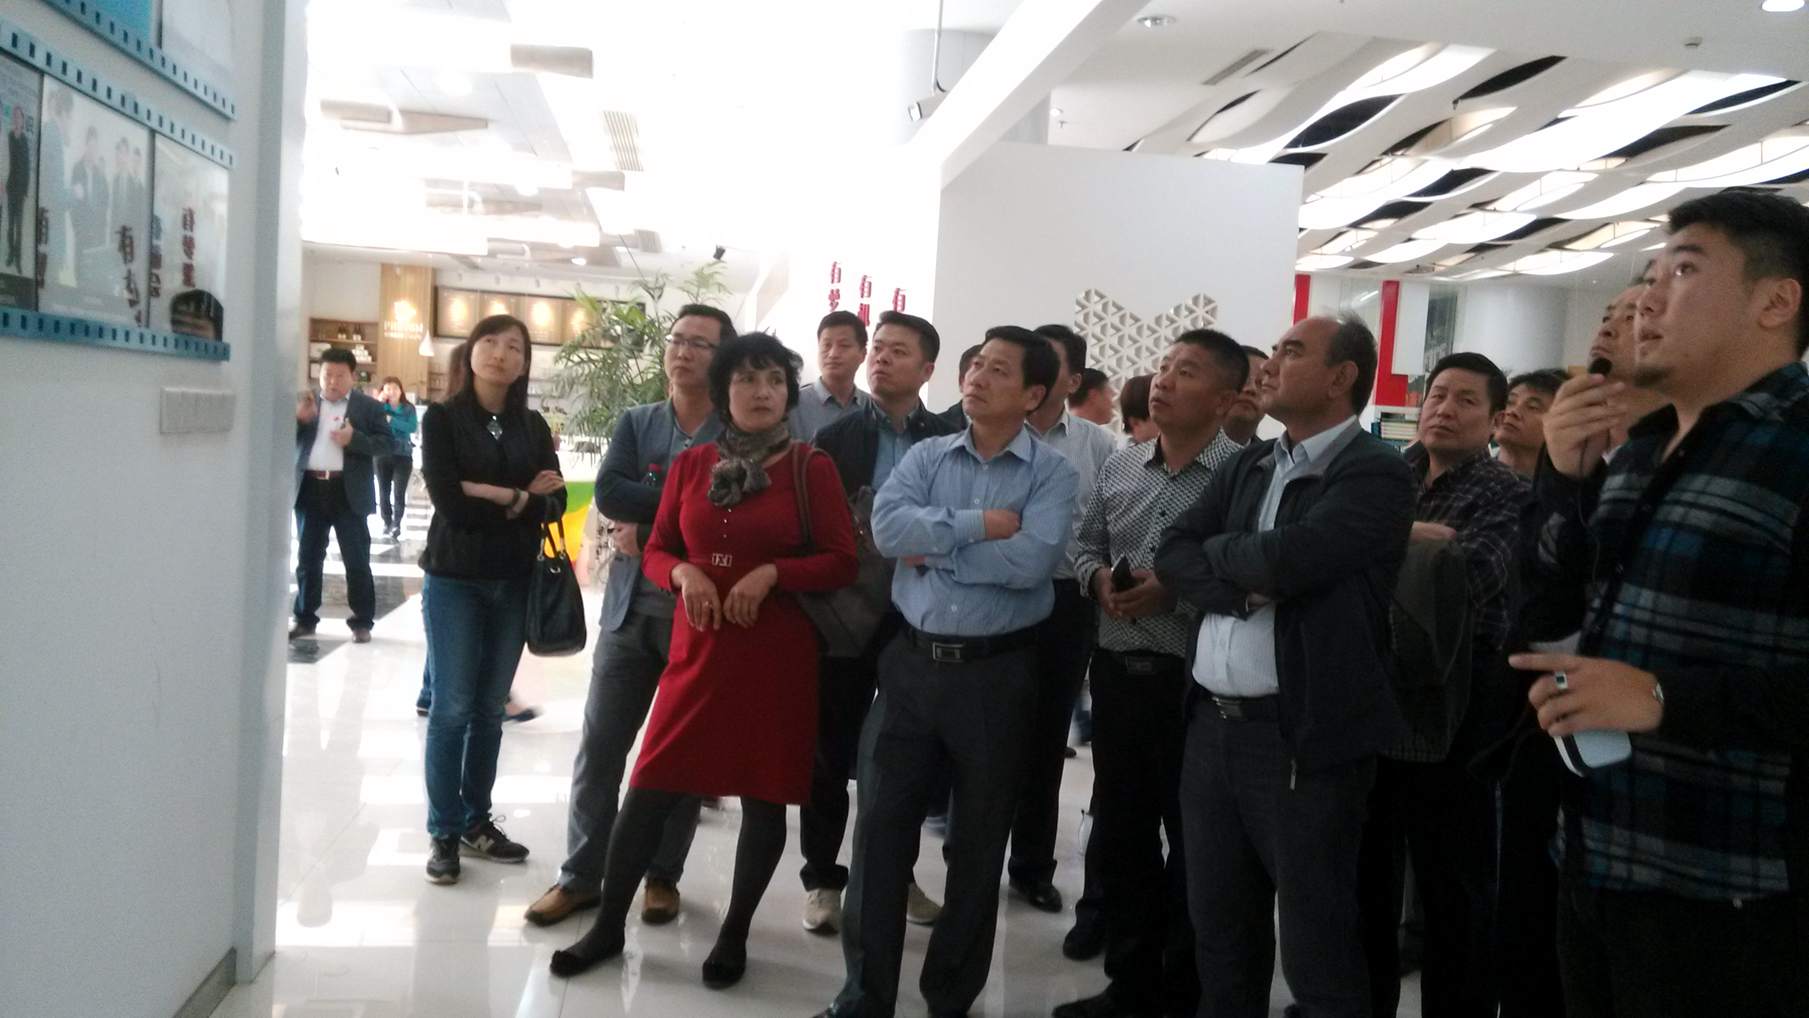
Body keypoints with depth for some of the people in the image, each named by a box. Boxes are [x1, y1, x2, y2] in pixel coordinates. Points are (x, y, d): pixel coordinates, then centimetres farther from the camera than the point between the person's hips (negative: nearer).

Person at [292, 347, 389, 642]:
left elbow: (384, 442, -3)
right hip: (310, 489, 3)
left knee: (357, 560, 0)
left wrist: (354, 439, -17)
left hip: (348, 492, -3)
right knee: (308, 558, 11)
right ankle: (305, 618, 20)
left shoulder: (368, 406, 3)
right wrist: (299, 418, -12)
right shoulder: (303, 402, 10)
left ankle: (362, 621, 8)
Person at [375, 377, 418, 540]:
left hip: (403, 455, -2)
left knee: (399, 492, -10)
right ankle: (387, 522, 16)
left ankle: (396, 525, -11)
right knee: (384, 491, 7)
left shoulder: (409, 408, 2)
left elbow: (411, 427, -14)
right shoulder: (381, 407, 5)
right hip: (383, 454, 2)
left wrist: (391, 420, -18)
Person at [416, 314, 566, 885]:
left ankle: (476, 822, 21)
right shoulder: (442, 418, -2)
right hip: (454, 579, -3)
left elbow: (554, 503, -2)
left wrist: (491, 496, -15)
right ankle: (444, 832, 9)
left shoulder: (533, 426, 8)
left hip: (514, 582, 3)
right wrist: (520, 497, -8)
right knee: (452, 708, -1)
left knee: (490, 709, 10)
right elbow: (448, 502, -14)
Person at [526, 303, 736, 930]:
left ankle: (663, 874, 25)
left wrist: (647, 524, -12)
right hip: (631, 608, 3)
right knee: (599, 745, 6)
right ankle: (581, 875, 20)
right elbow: (608, 494, -8)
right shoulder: (636, 423, 8)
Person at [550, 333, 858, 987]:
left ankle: (734, 934, 25)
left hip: (777, 655, -2)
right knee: (650, 787, 4)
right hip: (698, 649, 2)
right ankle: (609, 926, 22)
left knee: (764, 796, 7)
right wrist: (683, 572, -11)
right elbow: (656, 550, 11)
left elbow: (843, 562, -5)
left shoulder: (812, 467, -4)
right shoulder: (691, 464, 5)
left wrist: (771, 573, -17)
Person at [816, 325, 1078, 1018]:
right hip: (912, 662, 2)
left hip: (997, 674, -2)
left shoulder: (1052, 473, -3)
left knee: (978, 843, 11)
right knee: (881, 829, 5)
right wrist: (977, 525, -16)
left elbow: (1032, 560, -20)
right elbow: (886, 526, -12)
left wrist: (935, 548, -12)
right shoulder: (926, 456, 6)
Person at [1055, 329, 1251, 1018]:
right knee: (1120, 832, 15)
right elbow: (1086, 547, 18)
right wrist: (1099, 580, -3)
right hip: (1117, 672, 6)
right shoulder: (1118, 467, 10)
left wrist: (1174, 590, -19)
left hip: (1195, 681, -5)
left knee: (1192, 843, 8)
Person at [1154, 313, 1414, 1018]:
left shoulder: (1376, 474, -10)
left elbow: (1287, 557, -23)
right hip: (1211, 725, 7)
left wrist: (1218, 551, -4)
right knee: (1217, 926, 19)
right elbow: (1172, 555, 4)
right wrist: (1244, 588, -14)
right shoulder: (1248, 466, 12)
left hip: (1303, 736, -6)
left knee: (1315, 948, 6)